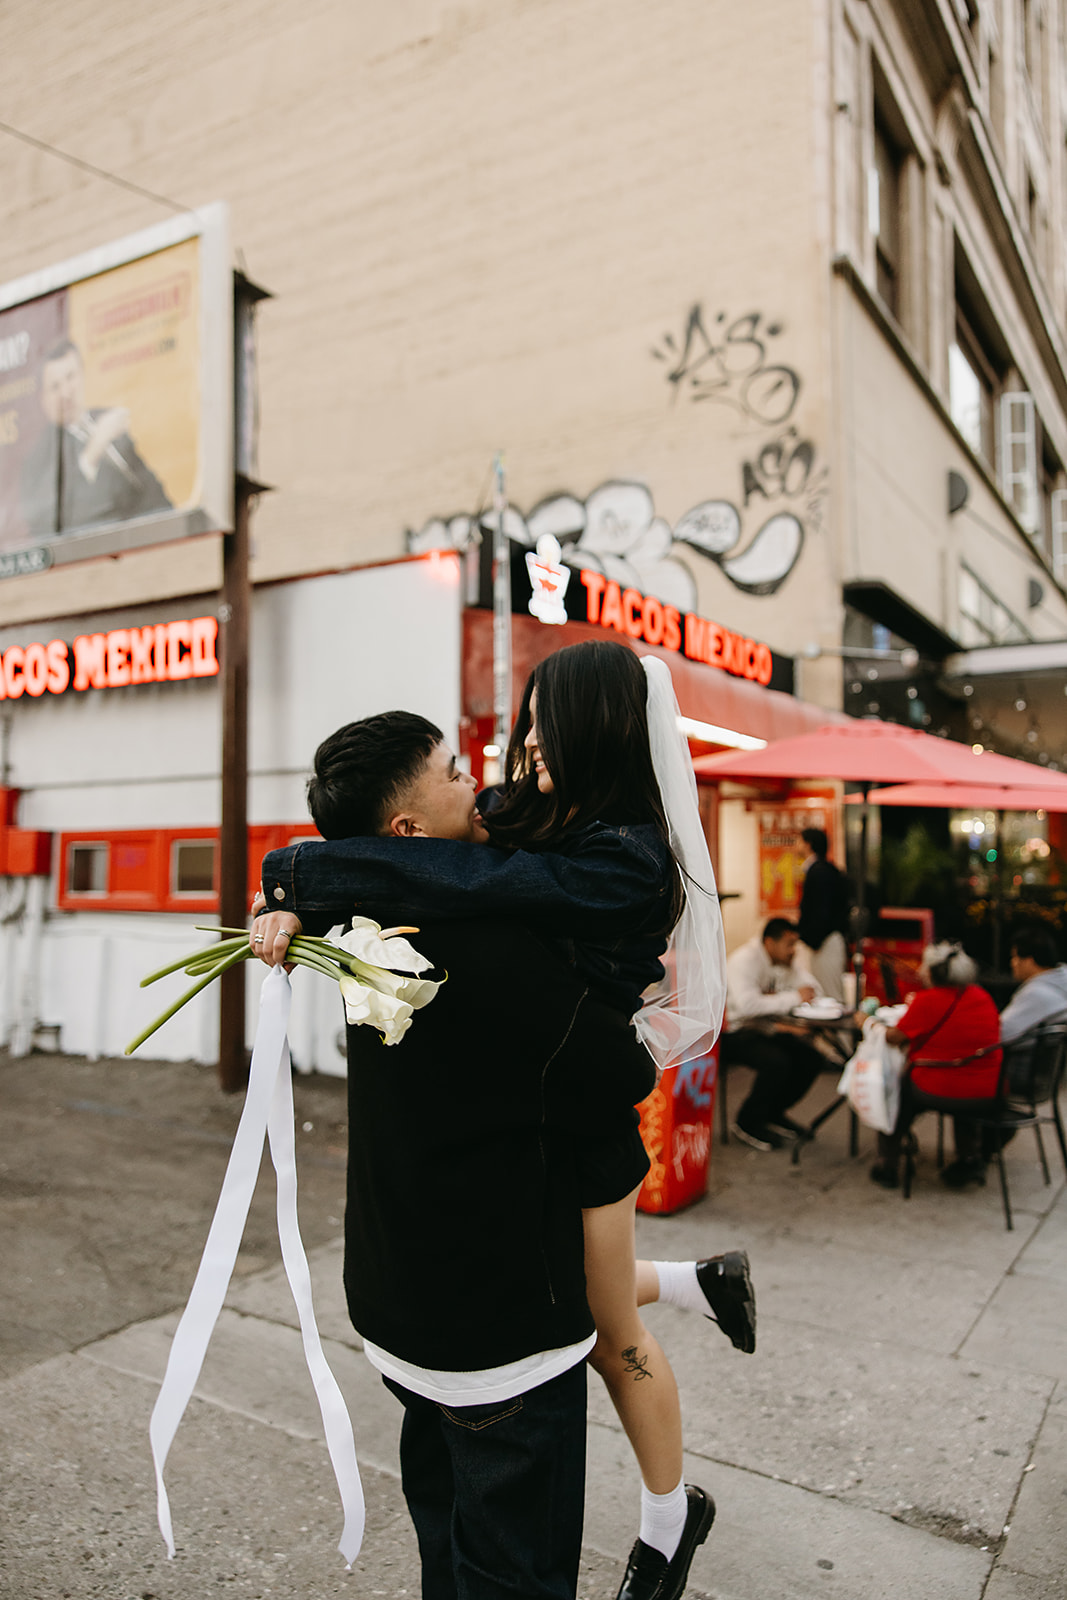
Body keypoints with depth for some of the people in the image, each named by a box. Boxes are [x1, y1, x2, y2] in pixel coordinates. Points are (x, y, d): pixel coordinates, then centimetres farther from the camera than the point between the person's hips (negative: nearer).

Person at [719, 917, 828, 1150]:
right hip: (734, 1033, -8)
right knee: (776, 1062, -30)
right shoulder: (744, 959, -21)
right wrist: (793, 998, -29)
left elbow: (813, 990, 4)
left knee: (813, 1057, -8)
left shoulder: (787, 960, 4)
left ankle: (774, 1113, 12)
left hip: (765, 1027, 8)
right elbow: (747, 1005, -36)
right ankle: (748, 1123, -8)